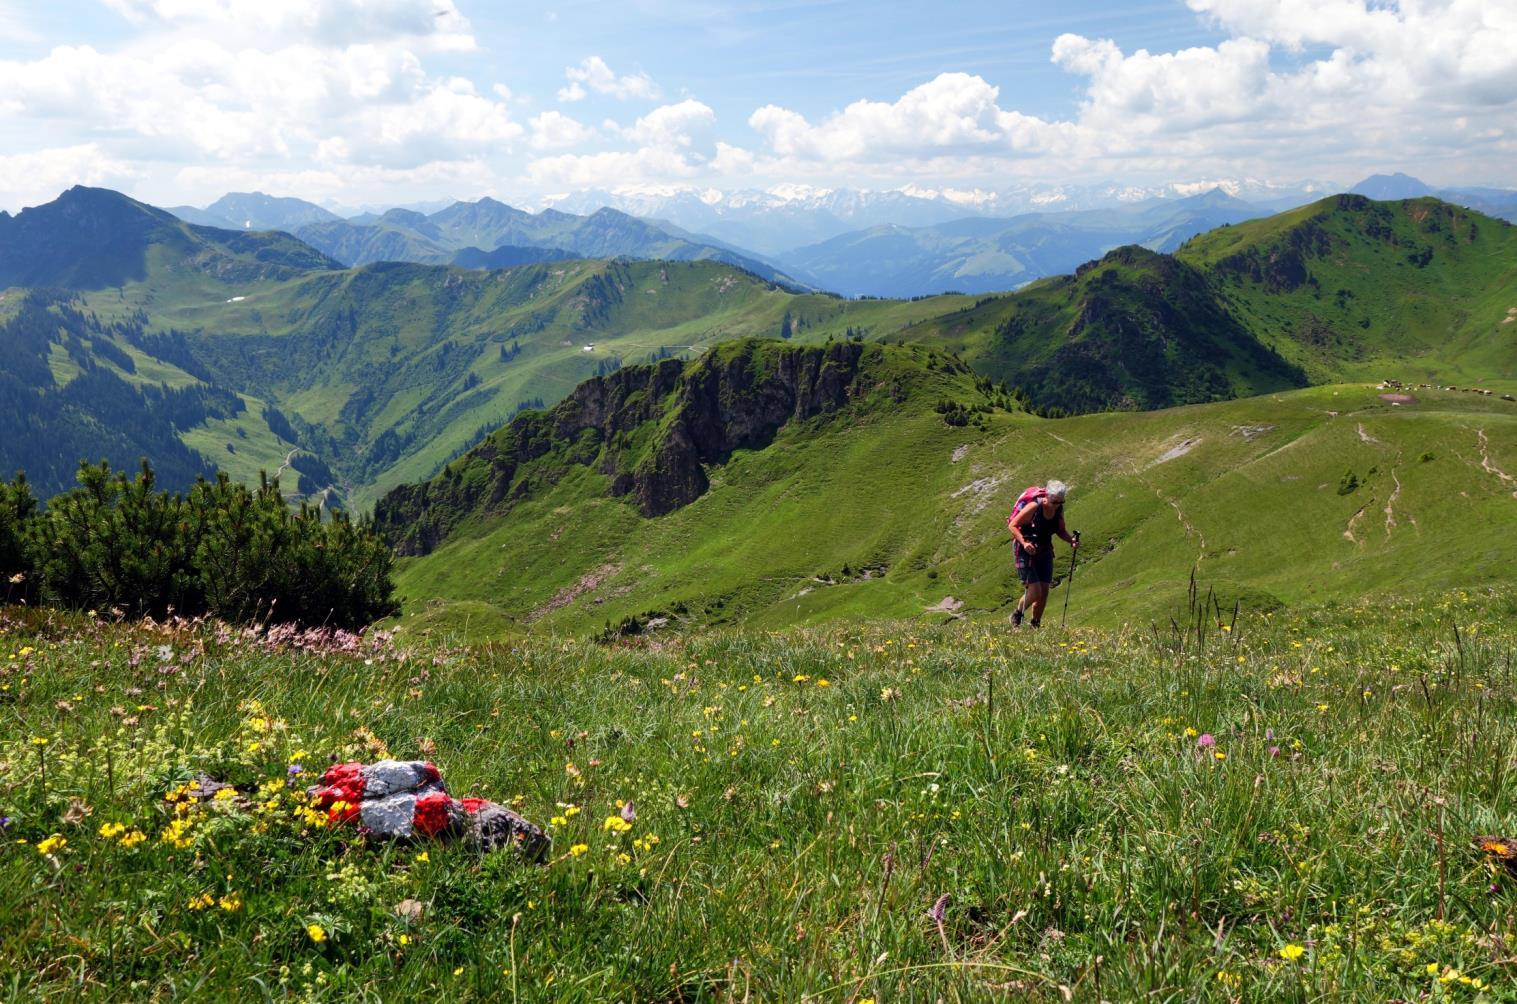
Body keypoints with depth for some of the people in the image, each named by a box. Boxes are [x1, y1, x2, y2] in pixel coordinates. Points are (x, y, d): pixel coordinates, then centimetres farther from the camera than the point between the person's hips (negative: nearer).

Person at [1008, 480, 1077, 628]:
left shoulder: (1059, 510, -3)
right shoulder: (1034, 507, -21)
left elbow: (1061, 530, 12)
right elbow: (1013, 525, -17)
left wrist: (1071, 540, -8)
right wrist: (1024, 542, -31)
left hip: (1045, 551, 6)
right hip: (1026, 551, -6)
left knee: (1044, 591, 1)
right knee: (1035, 591, -12)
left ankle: (1035, 624, 18)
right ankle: (1017, 614, 14)